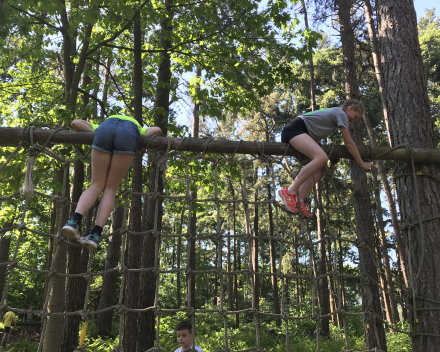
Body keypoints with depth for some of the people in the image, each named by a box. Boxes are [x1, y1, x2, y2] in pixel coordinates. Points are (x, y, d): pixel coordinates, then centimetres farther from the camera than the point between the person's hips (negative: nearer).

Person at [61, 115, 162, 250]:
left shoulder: (99, 126, 46)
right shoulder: (140, 130, 45)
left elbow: (75, 123, 30)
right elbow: (157, 130, 24)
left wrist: (93, 135, 22)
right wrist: (138, 142, 17)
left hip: (105, 129, 1)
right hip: (129, 134, -1)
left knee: (96, 185, 8)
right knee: (110, 188, 5)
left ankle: (74, 220, -17)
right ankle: (95, 234, -10)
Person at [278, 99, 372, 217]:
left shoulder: (334, 112, 27)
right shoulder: (341, 114, -2)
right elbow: (349, 143, -2)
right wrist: (362, 164, 7)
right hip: (294, 129, -10)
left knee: (319, 169, -1)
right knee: (321, 157, -30)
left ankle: (298, 200, -15)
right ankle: (290, 191, -32)